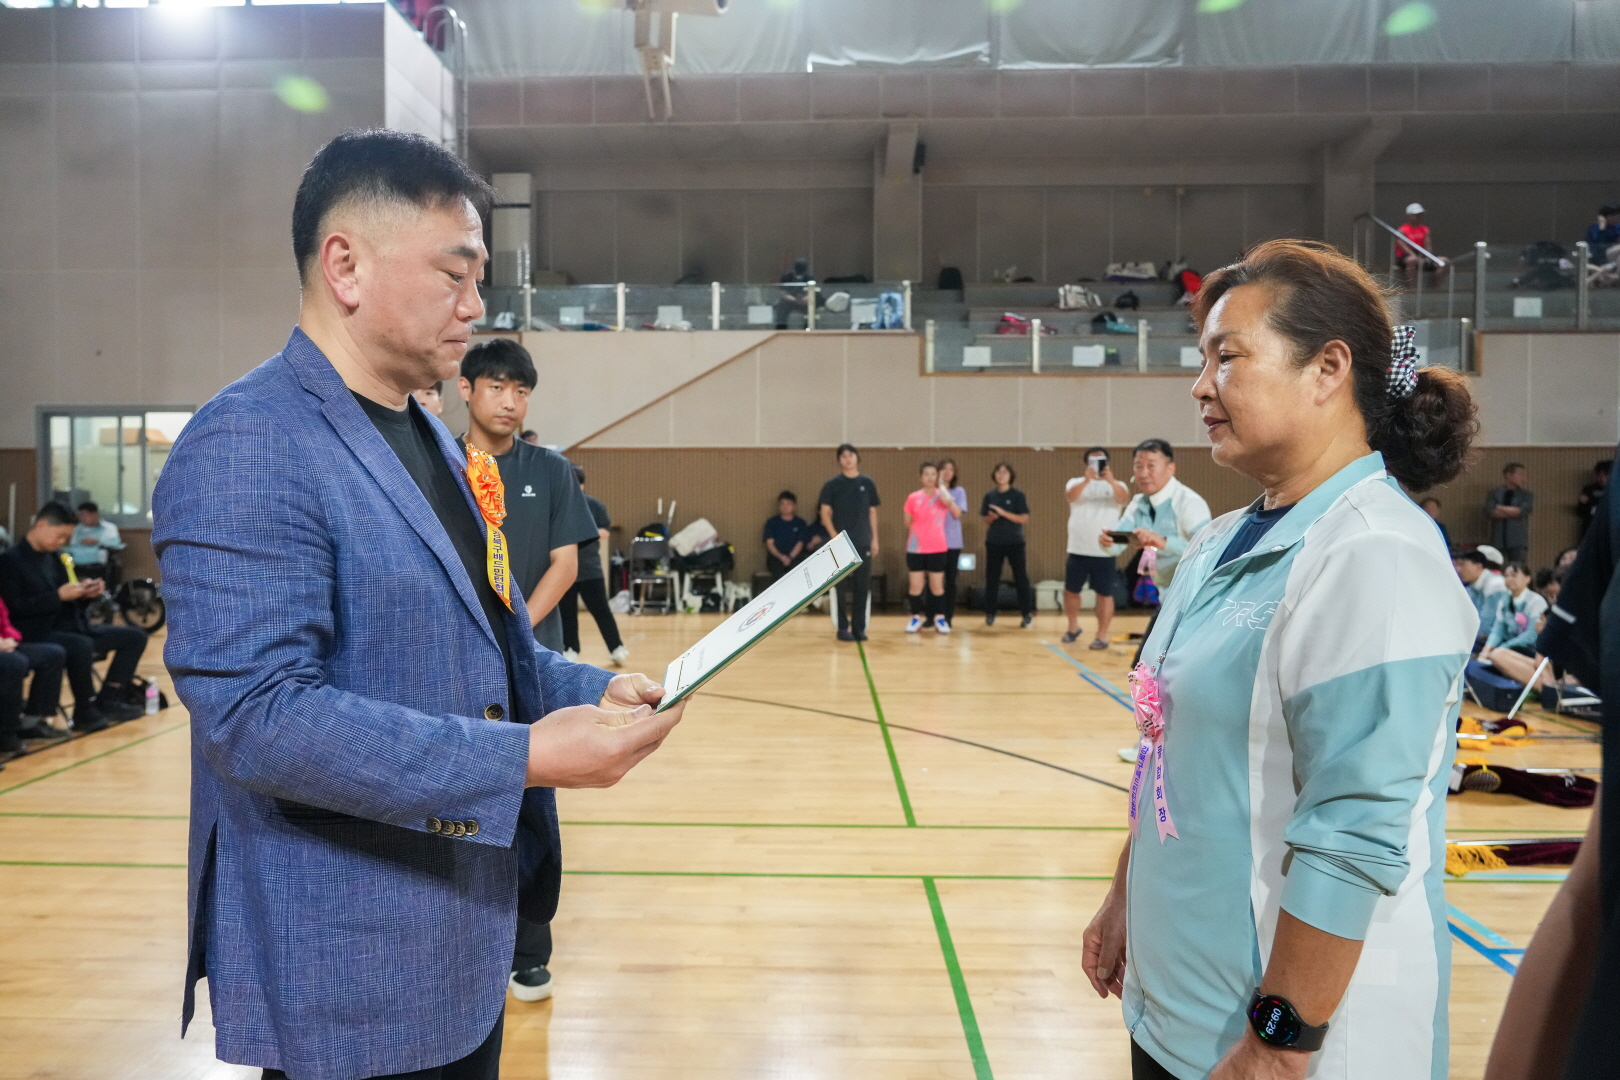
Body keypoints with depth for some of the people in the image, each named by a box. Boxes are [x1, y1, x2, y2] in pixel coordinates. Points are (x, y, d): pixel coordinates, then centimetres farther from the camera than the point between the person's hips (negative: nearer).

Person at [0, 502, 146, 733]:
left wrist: (85, 591, -3)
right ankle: (85, 711, -18)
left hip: (71, 627, 9)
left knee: (135, 636, 1)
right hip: (38, 634, -8)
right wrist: (58, 596, -24)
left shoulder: (55, 556, 14)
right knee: (82, 646, -39)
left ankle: (107, 700, -1)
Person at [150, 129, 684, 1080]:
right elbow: (253, 711, -26)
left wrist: (596, 691, 0)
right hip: (349, 967, -8)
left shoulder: (432, 441, 11)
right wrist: (524, 756, -27)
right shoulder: (248, 446, -19)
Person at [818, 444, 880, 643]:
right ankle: (843, 628, 8)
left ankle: (859, 628, 12)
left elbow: (872, 512, 10)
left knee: (862, 586, 4)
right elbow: (824, 512, -2)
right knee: (842, 586, 0)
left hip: (863, 542, 2)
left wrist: (874, 539, 5)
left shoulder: (867, 483, 7)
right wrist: (834, 536, -12)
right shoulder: (832, 484, -1)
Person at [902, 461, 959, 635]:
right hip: (915, 548, 1)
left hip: (937, 548, -1)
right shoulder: (913, 498, 2)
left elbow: (957, 513, -21)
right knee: (915, 586, 1)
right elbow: (908, 523, 13)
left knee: (937, 585, 5)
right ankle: (917, 617, 16)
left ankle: (939, 618, 16)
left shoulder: (942, 495, 0)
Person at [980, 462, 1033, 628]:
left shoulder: (1017, 495, -3)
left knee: (1020, 577, -1)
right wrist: (991, 517, -12)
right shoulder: (989, 495, 6)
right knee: (992, 577, 4)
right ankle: (990, 614, 13)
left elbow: (1024, 519, -10)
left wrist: (1003, 513, -19)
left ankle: (1027, 614, 4)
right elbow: (986, 520, 11)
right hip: (993, 542, 3)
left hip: (1015, 542, -3)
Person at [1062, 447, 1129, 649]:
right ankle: (1073, 627, 32)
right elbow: (1071, 495, -18)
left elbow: (1124, 498, -20)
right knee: (1071, 590, 12)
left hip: (1105, 552, -2)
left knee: (1104, 594, 0)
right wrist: (1087, 479, -37)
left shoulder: (1116, 486, 3)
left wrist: (1110, 480, -38)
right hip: (1078, 550, 2)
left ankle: (1102, 636, 8)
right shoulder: (1077, 482, 5)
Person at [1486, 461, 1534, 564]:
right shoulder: (1494, 493, 8)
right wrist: (1512, 512, -7)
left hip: (1518, 544, 0)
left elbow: (1522, 511, -8)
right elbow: (1490, 513, -7)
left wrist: (1501, 508, -1)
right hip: (1498, 543, 0)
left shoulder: (1526, 495, 9)